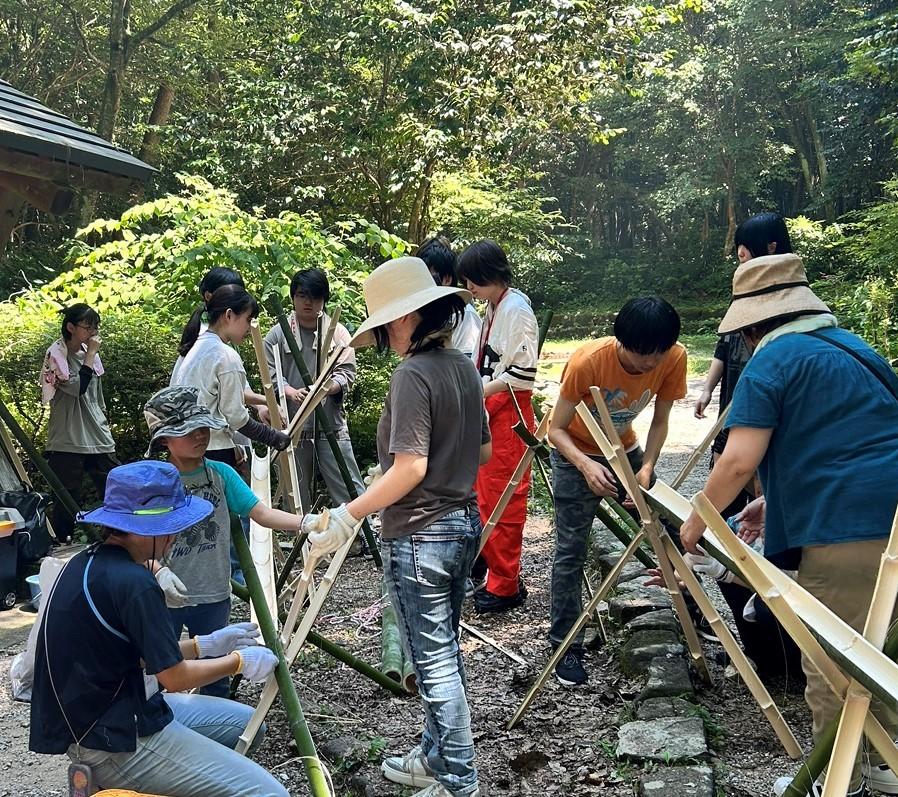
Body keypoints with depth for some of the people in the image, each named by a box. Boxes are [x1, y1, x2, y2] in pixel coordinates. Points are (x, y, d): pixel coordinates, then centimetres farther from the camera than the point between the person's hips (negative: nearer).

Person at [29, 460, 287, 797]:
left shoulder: (87, 563, 5)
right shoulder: (132, 582, -23)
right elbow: (175, 678, -16)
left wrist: (205, 645, 13)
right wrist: (239, 661, 0)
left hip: (96, 719, 10)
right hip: (118, 744, -10)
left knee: (246, 723, 20)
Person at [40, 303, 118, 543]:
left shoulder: (89, 352, 12)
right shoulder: (56, 354, -8)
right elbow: (78, 387, -20)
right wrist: (91, 354, -15)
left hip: (98, 438, 6)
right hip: (68, 440, -6)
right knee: (68, 497, -1)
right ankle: (62, 542, 11)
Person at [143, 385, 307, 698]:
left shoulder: (221, 474, -2)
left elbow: (262, 513, -8)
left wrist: (304, 523, -24)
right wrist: (159, 571, -31)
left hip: (213, 597, 3)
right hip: (166, 598, -3)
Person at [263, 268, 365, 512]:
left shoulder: (338, 332, 6)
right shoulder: (278, 334, 6)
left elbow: (347, 372, 0)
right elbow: (270, 373, -1)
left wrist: (327, 387, -22)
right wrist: (291, 392, -21)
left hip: (331, 424, -1)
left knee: (350, 490, -3)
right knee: (295, 494, 11)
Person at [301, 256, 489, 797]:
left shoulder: (412, 375, -19)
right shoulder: (464, 367, 7)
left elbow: (410, 468, -24)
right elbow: (484, 451, 14)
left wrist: (347, 517, -22)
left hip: (420, 537, -9)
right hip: (464, 525, 9)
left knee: (435, 661, 2)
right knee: (445, 649, 19)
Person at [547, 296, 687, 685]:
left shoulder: (674, 358, -21)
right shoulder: (587, 362, -32)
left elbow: (659, 421, -9)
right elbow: (556, 430, -23)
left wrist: (647, 466, -25)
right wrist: (586, 466, -41)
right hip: (576, 455, -4)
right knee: (571, 550, -6)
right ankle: (566, 646, 5)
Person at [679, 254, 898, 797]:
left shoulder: (772, 361, -6)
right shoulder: (850, 346, 20)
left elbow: (738, 461, -14)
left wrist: (695, 524, 0)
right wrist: (779, 502, 29)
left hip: (846, 528, -9)